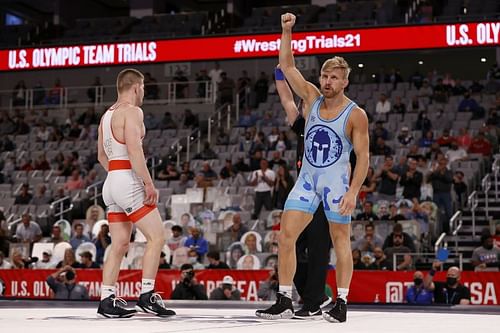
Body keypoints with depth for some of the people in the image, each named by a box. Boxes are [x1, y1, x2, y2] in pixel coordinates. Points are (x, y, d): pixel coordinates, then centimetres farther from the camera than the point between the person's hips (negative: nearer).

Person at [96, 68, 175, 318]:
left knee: (120, 244, 9)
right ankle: (147, 296, -10)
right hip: (129, 180, -9)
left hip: (112, 179, 9)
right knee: (156, 237, -6)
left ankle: (107, 300, 7)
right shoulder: (132, 111, -9)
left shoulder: (107, 114, 19)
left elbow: (102, 156, 25)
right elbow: (134, 150, -21)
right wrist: (149, 183, -20)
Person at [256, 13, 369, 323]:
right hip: (308, 178, 5)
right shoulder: (312, 98, 3)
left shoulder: (356, 115, -10)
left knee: (341, 239, 2)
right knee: (286, 236, -2)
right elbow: (287, 66, 2)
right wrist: (286, 31, -8)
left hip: (336, 181, -5)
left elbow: (363, 157, -11)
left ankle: (342, 303, 9)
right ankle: (285, 301, 4)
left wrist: (353, 191, -20)